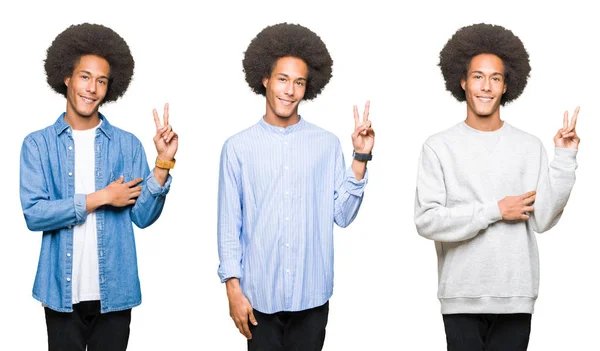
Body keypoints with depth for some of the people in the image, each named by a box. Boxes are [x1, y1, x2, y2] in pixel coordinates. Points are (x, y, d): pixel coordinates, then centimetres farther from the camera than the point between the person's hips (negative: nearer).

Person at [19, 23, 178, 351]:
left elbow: (143, 215, -1)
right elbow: (33, 214, -10)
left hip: (115, 290, 1)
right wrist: (100, 199, -13)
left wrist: (163, 162, -13)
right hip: (61, 290, -1)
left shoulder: (127, 144, 2)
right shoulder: (38, 144, -1)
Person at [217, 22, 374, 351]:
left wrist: (361, 157, -6)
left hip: (312, 296, 1)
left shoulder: (327, 144, 2)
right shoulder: (238, 147, -1)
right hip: (260, 296, -1)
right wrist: (233, 288, -3)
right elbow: (229, 225, 1)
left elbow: (342, 215, 0)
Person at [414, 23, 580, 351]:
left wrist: (565, 158, -7)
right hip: (461, 297, -1)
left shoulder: (530, 146, 3)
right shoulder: (439, 147, -3)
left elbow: (542, 219, -2)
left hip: (516, 295, 2)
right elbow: (426, 220, -10)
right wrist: (495, 211, -11)